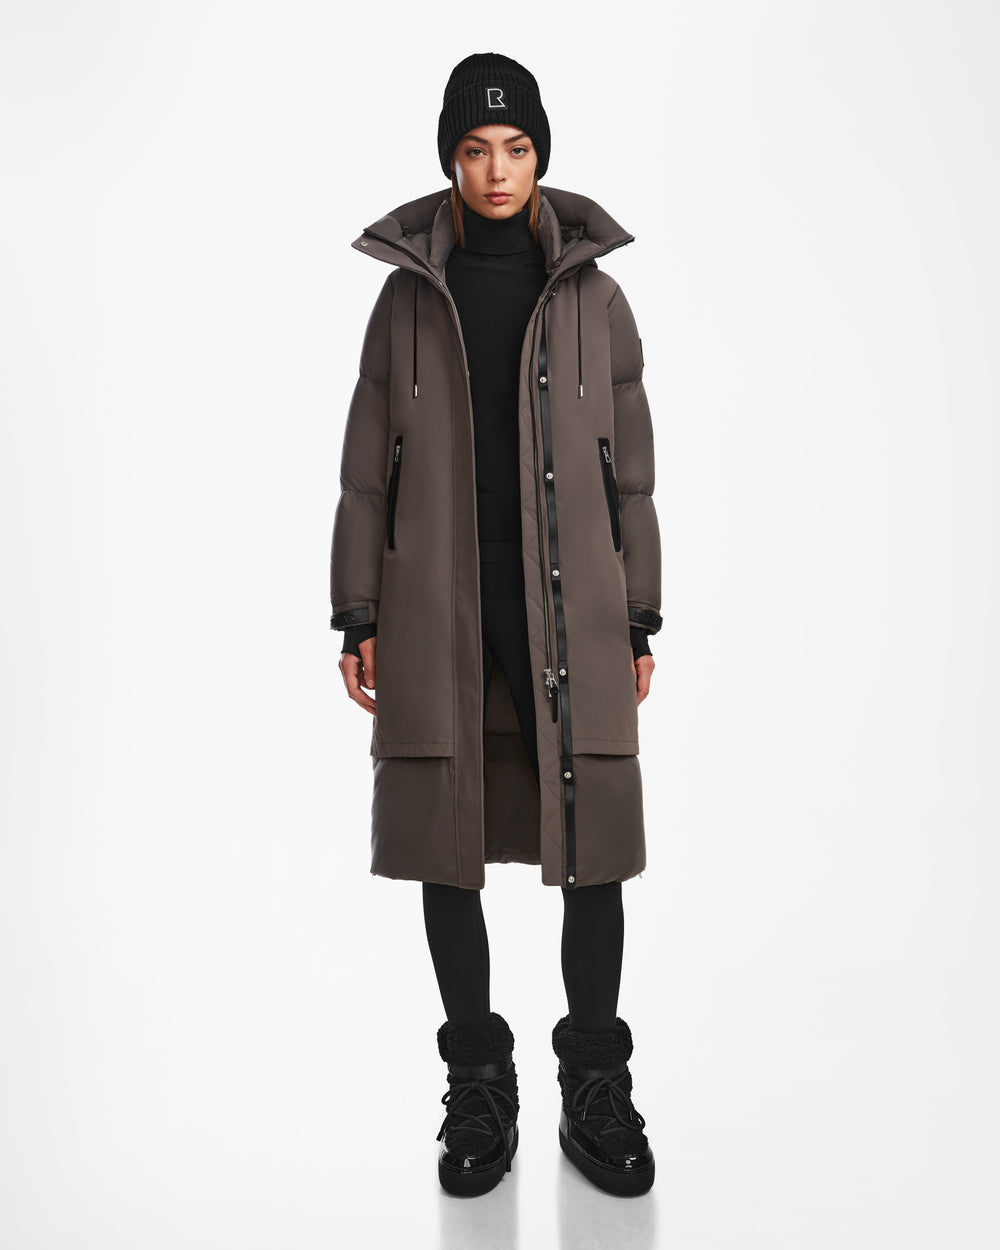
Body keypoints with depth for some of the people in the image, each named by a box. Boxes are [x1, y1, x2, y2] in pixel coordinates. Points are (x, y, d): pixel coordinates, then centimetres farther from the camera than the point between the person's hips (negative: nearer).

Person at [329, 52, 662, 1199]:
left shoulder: (593, 297, 9)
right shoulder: (407, 298, 9)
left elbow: (631, 470, 8)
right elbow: (366, 471, 8)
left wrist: (639, 621, 4)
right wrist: (358, 617, 2)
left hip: (568, 601, 0)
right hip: (437, 609, 1)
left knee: (593, 844, 0)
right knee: (446, 844, 5)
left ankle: (596, 1091, 18)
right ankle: (478, 1089, 22)